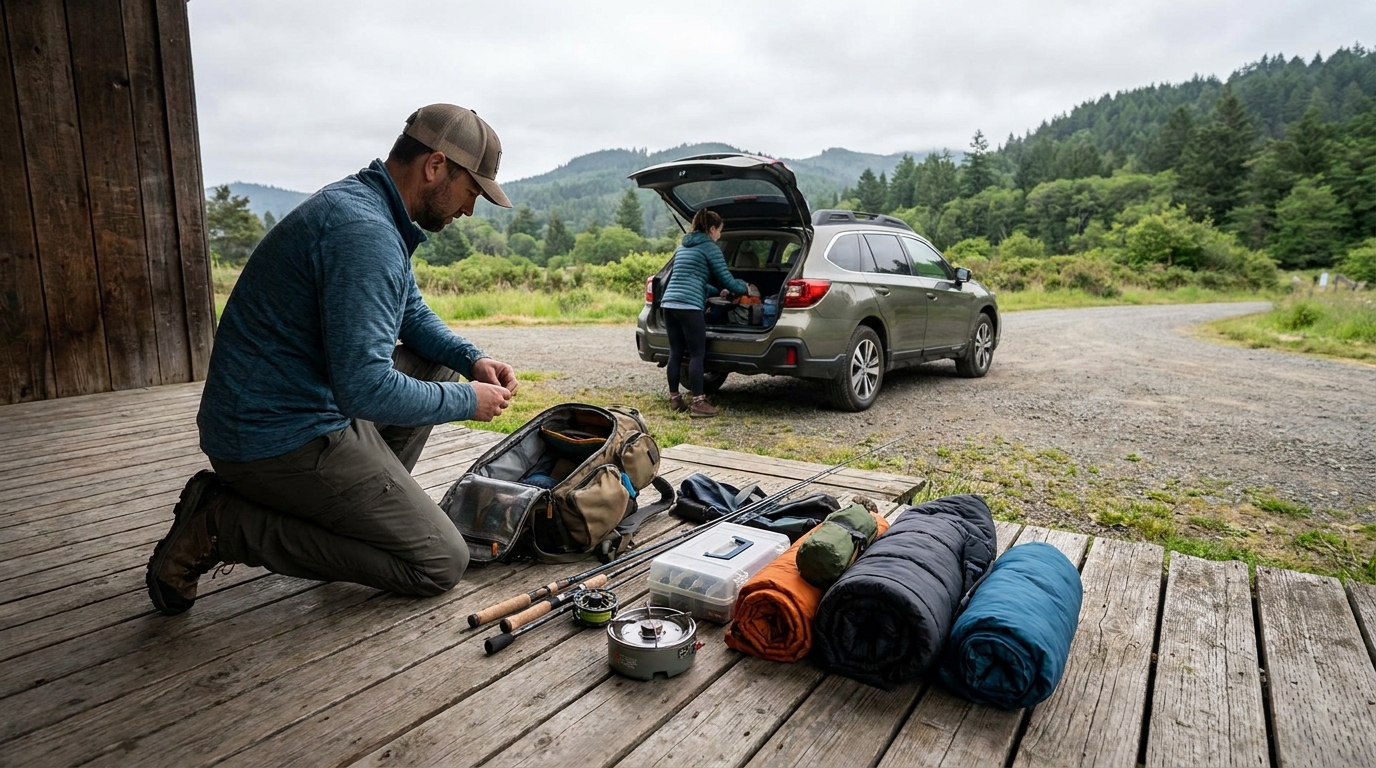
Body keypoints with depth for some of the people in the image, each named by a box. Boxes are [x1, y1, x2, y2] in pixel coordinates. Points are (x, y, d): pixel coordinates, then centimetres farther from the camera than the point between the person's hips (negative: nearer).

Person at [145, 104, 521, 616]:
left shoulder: (366, 208, 9)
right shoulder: (363, 232, -24)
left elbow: (413, 315, 21)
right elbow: (365, 388, -29)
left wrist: (472, 360, 3)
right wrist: (467, 401, -14)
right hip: (283, 438, -10)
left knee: (436, 366, 19)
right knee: (441, 564, -5)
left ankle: (375, 501, 14)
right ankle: (224, 525, -5)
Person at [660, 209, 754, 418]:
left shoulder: (683, 247, 26)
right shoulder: (710, 248, 2)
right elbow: (727, 280, 2)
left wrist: (718, 292, 42)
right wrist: (746, 288, 22)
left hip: (669, 302, 8)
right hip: (689, 305, -8)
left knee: (675, 353, 11)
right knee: (697, 354, -3)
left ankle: (675, 399, 16)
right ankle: (698, 403, -3)